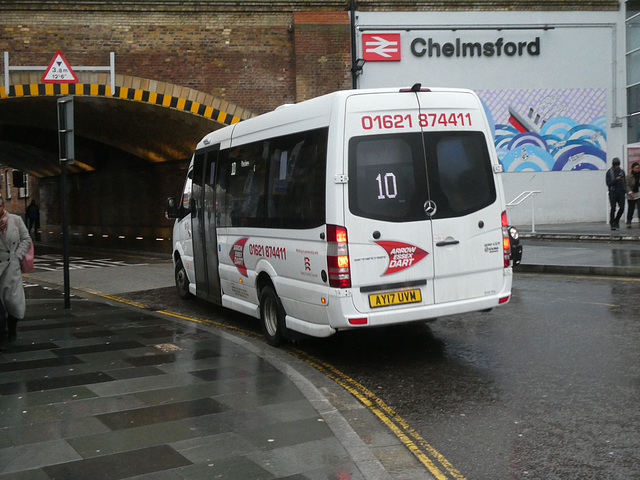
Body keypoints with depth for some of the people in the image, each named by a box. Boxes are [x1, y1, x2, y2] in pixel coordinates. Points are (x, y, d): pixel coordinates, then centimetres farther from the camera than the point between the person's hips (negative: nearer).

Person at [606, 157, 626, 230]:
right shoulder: (609, 172, -1)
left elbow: (624, 182, 17)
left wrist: (625, 191, 7)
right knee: (613, 208, -6)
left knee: (622, 208, -4)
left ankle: (616, 221, 18)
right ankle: (612, 224, -1)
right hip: (613, 192, -3)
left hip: (621, 192, 3)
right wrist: (616, 179, -20)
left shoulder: (622, 171, 11)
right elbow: (608, 183, -7)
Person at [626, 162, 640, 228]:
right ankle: (628, 222, 18)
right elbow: (627, 185, -9)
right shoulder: (629, 176, -6)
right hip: (631, 195, -2)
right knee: (631, 209, 6)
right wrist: (630, 192, -22)